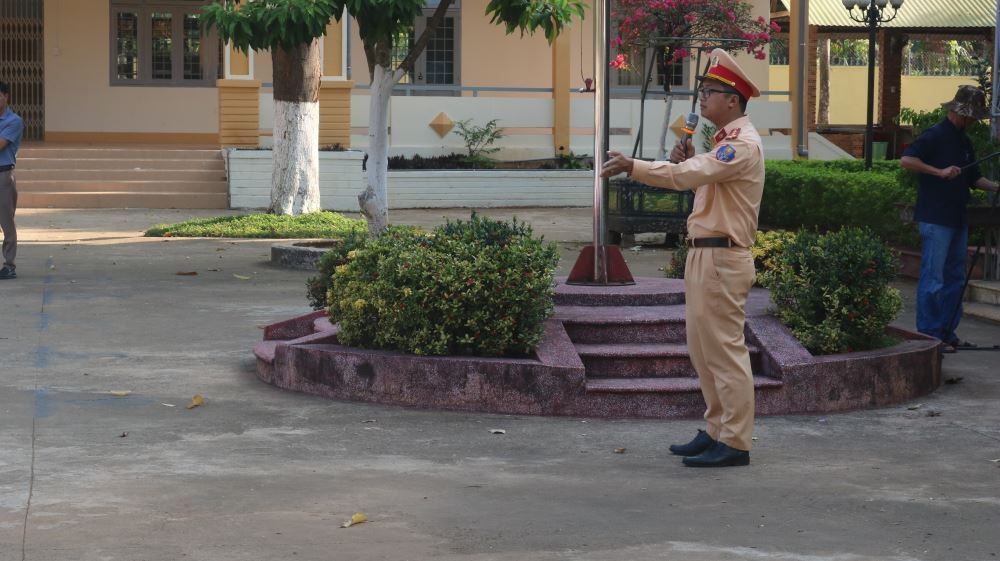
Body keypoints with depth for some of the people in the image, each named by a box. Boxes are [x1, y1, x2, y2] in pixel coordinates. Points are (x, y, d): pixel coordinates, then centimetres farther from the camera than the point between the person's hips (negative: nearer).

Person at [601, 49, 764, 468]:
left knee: (724, 349, -9)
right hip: (704, 255, 11)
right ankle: (716, 431, 21)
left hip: (722, 258, -11)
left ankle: (735, 443, -6)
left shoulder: (743, 144, -14)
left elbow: (690, 175, -26)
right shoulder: (727, 141, 20)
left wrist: (633, 166, -27)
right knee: (703, 350, 14)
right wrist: (689, 163, 2)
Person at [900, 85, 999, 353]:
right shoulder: (935, 135, -10)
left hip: (957, 219, 9)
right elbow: (906, 160, -21)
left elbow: (974, 177, 21)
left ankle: (948, 332, 19)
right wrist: (940, 172, -24)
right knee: (933, 279, -6)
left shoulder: (963, 141, 17)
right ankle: (928, 335, -2)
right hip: (935, 219, -9)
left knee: (955, 278, 12)